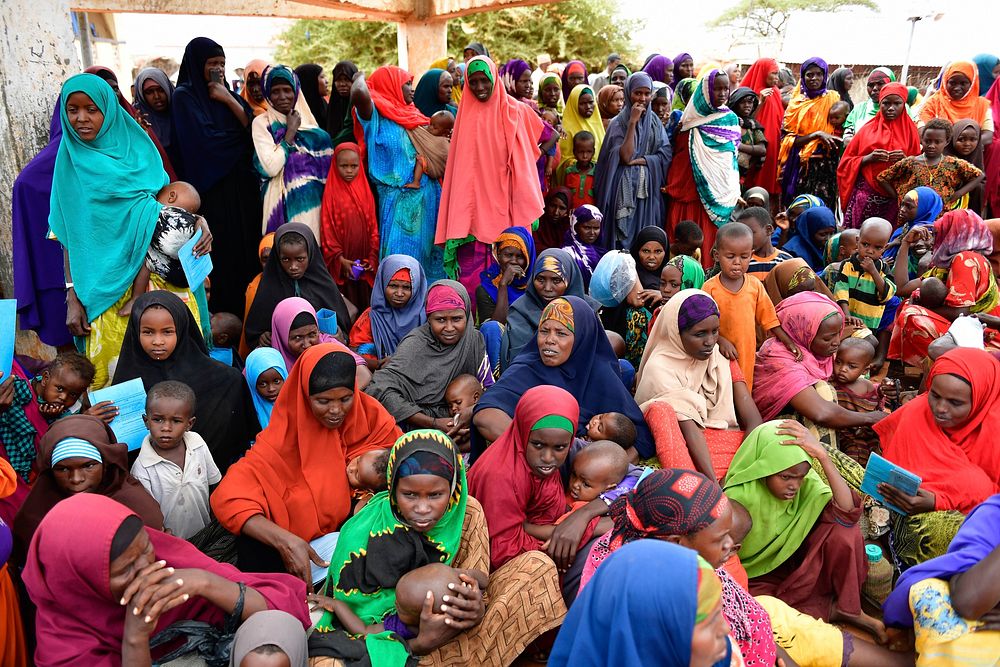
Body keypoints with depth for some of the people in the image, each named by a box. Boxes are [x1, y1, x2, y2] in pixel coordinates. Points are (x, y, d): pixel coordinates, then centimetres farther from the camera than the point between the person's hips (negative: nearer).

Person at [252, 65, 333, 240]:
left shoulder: (306, 120, 9)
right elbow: (270, 168, -16)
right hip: (284, 199, -4)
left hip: (314, 197, 4)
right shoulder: (261, 123, -4)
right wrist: (290, 132, -11)